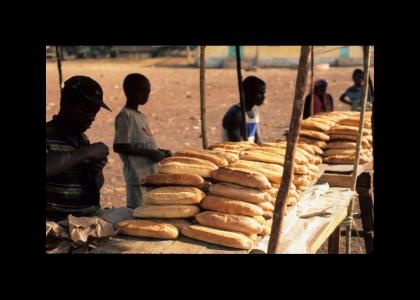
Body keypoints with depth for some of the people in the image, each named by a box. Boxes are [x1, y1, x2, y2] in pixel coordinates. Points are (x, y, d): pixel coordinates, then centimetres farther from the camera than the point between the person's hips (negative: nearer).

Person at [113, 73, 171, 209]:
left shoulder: (141, 116, 14)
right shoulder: (126, 116, -12)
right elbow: (119, 147, -20)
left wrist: (158, 152, 5)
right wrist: (149, 153, -20)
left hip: (149, 175, 9)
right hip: (138, 176, -9)